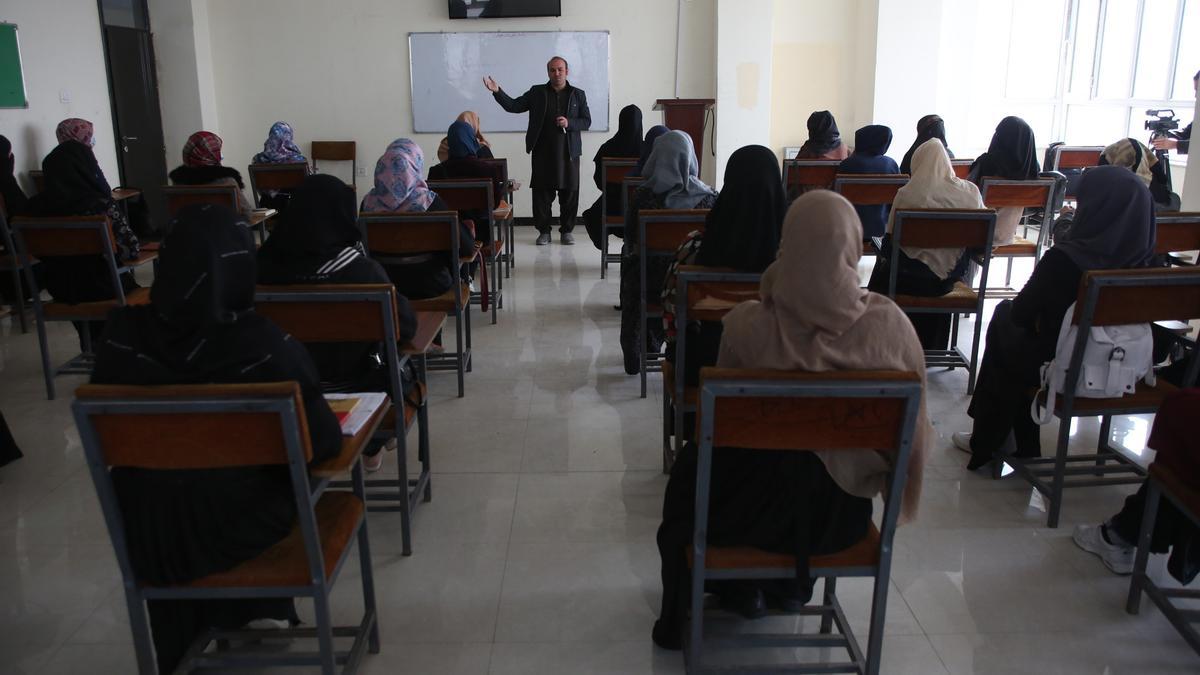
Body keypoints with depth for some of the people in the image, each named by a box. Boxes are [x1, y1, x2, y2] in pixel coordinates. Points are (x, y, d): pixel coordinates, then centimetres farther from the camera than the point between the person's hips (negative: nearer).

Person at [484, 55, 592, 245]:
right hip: (542, 152, 0)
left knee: (570, 193, 2)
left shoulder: (578, 95, 9)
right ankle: (544, 231, 10)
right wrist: (497, 92, -10)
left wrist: (569, 123, -12)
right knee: (541, 193, 0)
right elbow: (513, 106, 5)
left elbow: (587, 121, 6)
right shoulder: (537, 92, 8)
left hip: (569, 152, 0)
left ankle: (567, 231, 13)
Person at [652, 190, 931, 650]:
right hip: (843, 510, 2)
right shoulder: (889, 323, -19)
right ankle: (793, 586, 47)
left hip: (759, 507, -2)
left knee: (691, 467, 31)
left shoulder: (746, 324, -23)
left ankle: (740, 586, 44)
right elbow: (912, 424, -5)